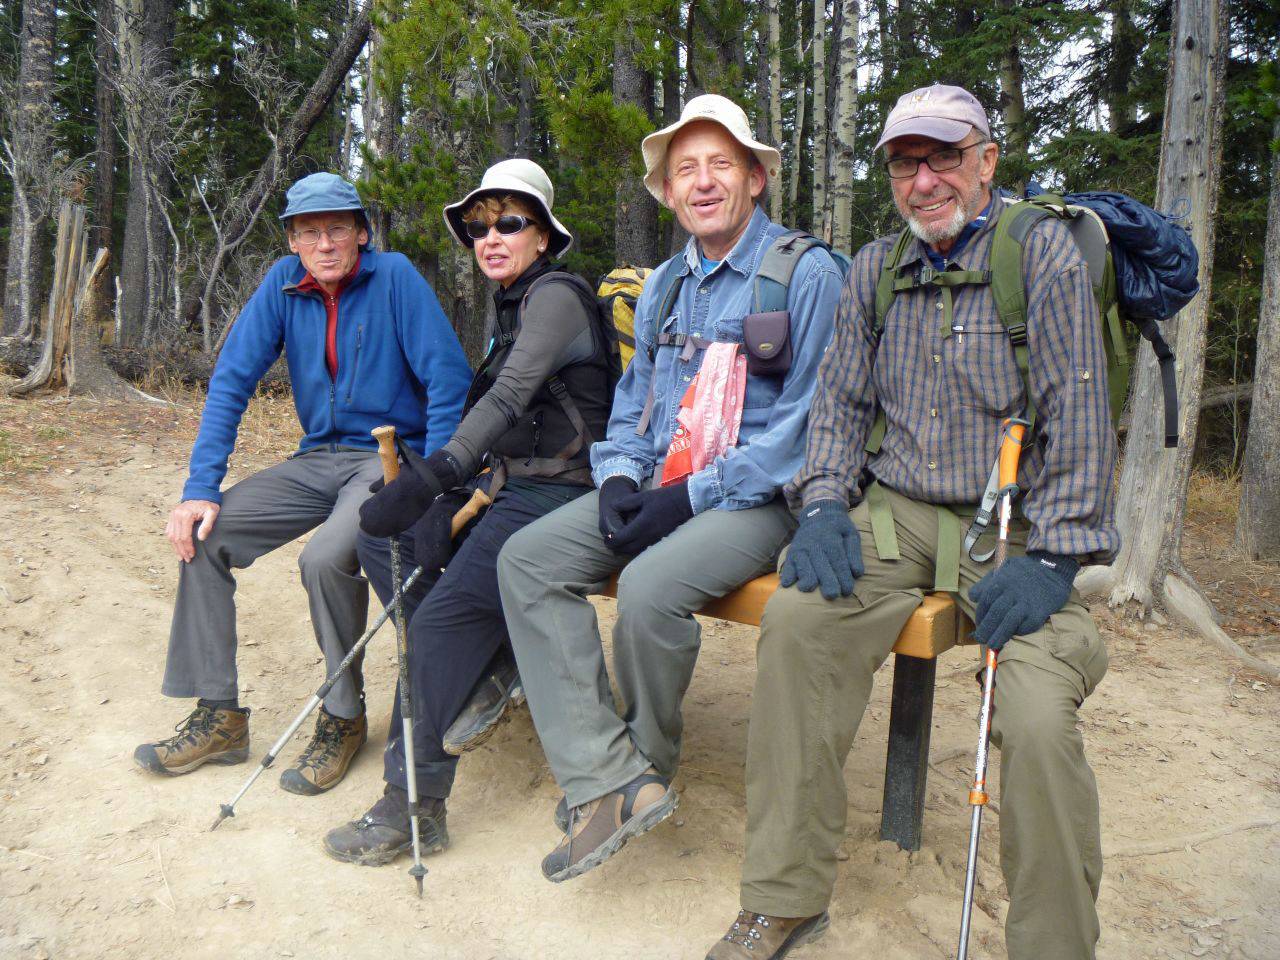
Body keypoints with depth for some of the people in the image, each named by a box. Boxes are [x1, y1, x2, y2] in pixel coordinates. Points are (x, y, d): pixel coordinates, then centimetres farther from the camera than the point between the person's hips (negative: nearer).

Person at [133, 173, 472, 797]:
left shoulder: (394, 276, -10)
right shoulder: (285, 283, 3)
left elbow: (450, 381, -14)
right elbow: (231, 380, 1)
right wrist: (200, 488, -9)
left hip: (390, 457, -6)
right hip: (318, 460, 6)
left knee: (325, 557, -31)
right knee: (202, 532, -8)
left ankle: (344, 717, -7)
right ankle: (218, 717, 3)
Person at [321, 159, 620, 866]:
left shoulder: (555, 294, -10)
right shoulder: (516, 304, 20)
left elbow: (511, 395, -26)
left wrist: (436, 473, -37)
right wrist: (439, 485, 10)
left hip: (556, 493, -10)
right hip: (509, 487, 10)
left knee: (442, 614, -20)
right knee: (384, 540, 4)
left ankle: (413, 807, -10)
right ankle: (486, 670, 8)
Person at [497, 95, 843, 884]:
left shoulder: (807, 273, -5)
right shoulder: (665, 285, 18)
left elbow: (807, 422, -12)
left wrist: (693, 495, -18)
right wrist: (620, 477, 0)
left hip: (758, 495, -7)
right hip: (660, 486, 7)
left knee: (650, 586, -32)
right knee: (527, 559, -12)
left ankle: (649, 765, -2)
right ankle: (606, 780, -17)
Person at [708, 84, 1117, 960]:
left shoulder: (1045, 252, -1)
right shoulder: (875, 269, 14)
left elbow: (1078, 417, -6)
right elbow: (841, 402, 16)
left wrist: (1051, 558, -15)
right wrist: (825, 504, -2)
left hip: (1014, 525, -3)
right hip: (896, 511, 4)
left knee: (1038, 718, -27)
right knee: (795, 620, -24)